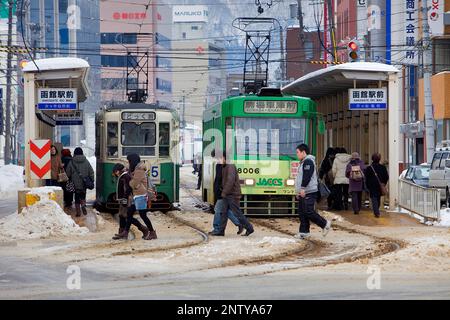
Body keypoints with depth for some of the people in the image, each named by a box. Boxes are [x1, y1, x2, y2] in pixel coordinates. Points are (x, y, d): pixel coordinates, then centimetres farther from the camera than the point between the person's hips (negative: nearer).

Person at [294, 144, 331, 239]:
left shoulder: (308, 161, -13)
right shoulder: (303, 162, 21)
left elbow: (307, 176, -23)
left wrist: (303, 188, -26)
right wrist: (299, 191, 24)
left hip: (309, 192, -11)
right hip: (303, 192, 11)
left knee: (309, 212, -12)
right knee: (302, 213, 8)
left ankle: (325, 224, -1)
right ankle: (304, 232, 9)